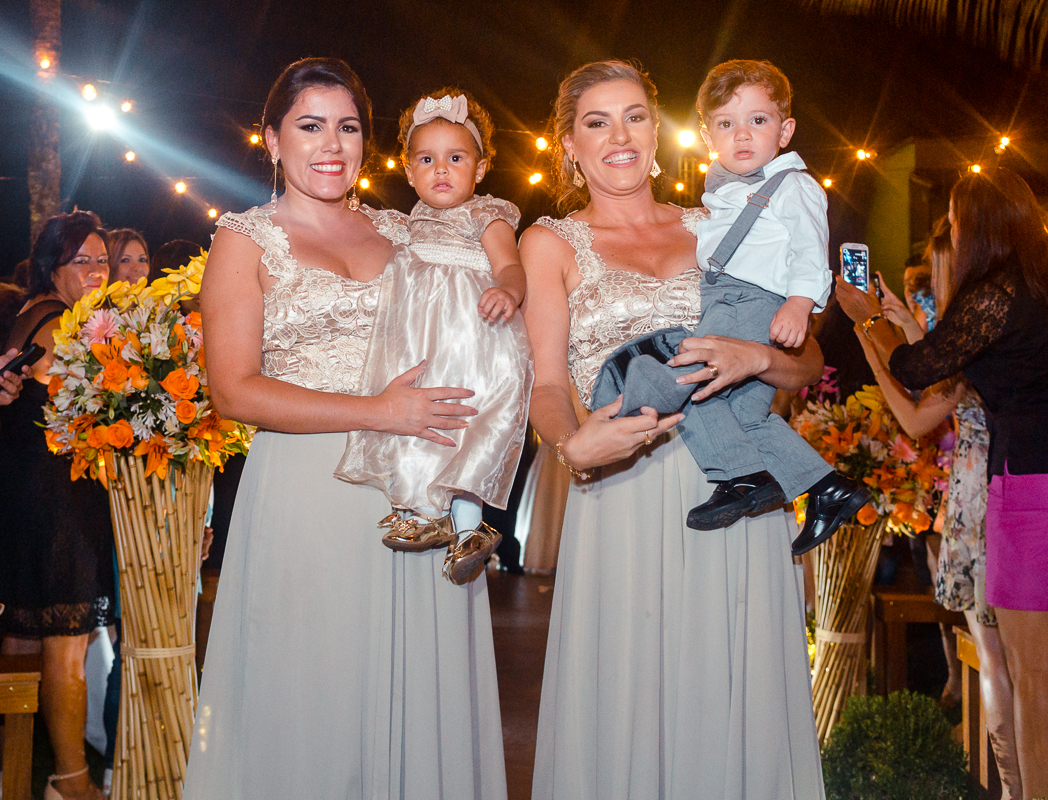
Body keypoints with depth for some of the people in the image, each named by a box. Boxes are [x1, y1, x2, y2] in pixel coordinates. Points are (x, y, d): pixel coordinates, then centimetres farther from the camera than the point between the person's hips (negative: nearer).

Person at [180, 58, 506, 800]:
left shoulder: (395, 231, 15)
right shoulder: (247, 239, 2)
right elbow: (234, 389, -8)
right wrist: (378, 413, -16)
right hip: (309, 494, -4)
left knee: (415, 689, 7)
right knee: (313, 694, 1)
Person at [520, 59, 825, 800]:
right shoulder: (552, 243, 9)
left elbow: (809, 363, 12)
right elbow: (546, 384, -1)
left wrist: (757, 357, -10)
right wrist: (575, 446, -22)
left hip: (738, 491, 2)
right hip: (626, 499, -2)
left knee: (736, 700, 6)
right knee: (629, 703, 0)